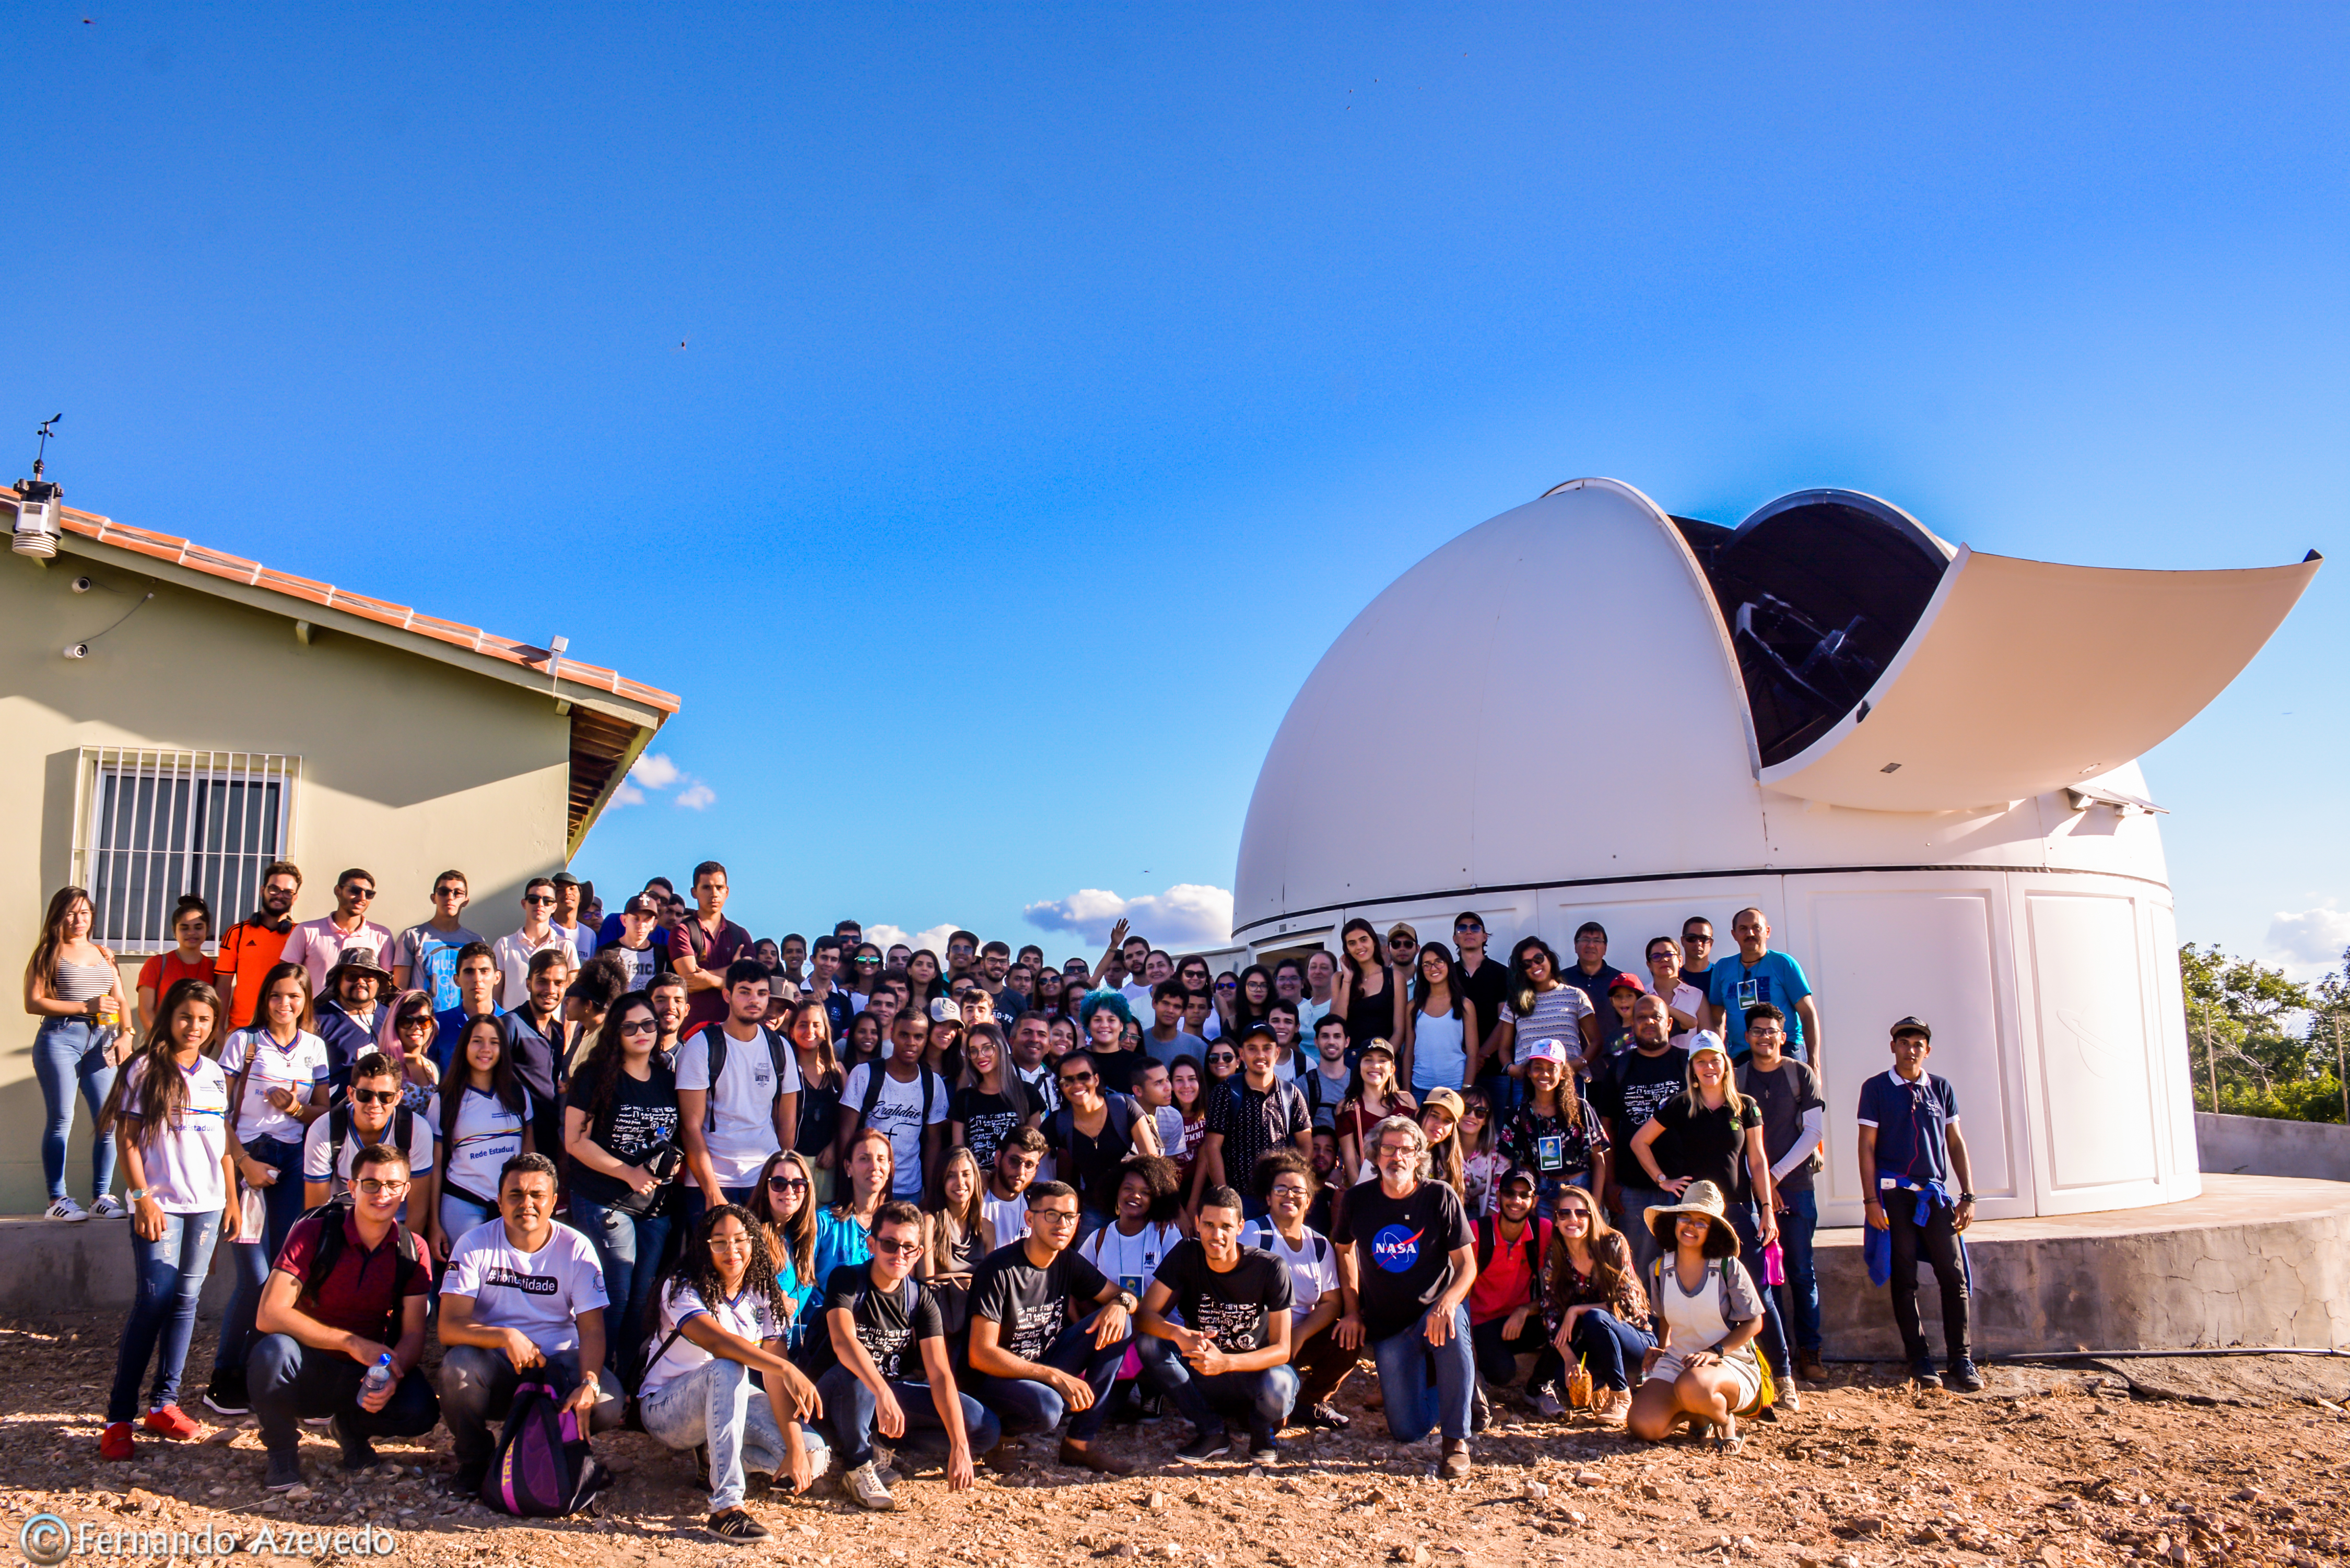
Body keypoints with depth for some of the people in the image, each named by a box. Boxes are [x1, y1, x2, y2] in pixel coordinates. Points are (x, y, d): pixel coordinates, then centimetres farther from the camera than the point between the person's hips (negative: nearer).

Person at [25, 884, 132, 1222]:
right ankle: (57, 1199, 4)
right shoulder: (47, 955, 5)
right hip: (60, 1039, -4)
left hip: (100, 1041, 4)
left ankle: (102, 1196, 6)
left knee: (109, 1119, -3)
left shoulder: (104, 956, 19)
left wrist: (124, 1036, 1)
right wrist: (86, 1007, -11)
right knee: (61, 1120, -3)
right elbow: (33, 1003, -5)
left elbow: (121, 1002, 17)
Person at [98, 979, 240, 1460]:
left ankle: (164, 1402, 14)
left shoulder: (215, 1075, 11)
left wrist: (232, 1199, 12)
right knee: (155, 1299, -9)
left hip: (207, 1204, 5)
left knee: (187, 1298, 6)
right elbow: (128, 1141, -5)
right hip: (160, 1203, -4)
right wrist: (143, 1198, -12)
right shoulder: (145, 1070, -2)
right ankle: (118, 1416, -2)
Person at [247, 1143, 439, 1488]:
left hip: (370, 1372, 2)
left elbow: (413, 1333, -6)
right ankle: (282, 1452, -7)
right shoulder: (314, 1233, -12)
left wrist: (392, 1377, -30)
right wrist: (352, 1342, -28)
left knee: (421, 1411, -27)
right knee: (273, 1350, -35)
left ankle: (351, 1425, 9)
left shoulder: (412, 1251, -3)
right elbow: (268, 1315, -21)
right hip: (308, 1369, -2)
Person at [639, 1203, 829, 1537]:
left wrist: (795, 1446, -22)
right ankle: (726, 1507, -39)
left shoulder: (764, 1296, -1)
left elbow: (774, 1378, -10)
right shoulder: (683, 1288, -15)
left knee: (813, 1456, -18)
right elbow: (716, 1341, -35)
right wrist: (786, 1369, -46)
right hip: (666, 1410, -5)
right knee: (727, 1368, -38)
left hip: (732, 1403, 5)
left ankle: (719, 1456, 7)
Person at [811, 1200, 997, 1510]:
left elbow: (940, 1373, -15)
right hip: (835, 1394, -4)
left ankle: (880, 1437, -2)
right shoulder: (846, 1280, -17)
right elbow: (843, 1342, -36)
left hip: (893, 1390, 4)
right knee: (855, 1371, -40)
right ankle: (859, 1465, -16)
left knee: (986, 1427, -13)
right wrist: (883, 1395, -53)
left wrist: (960, 1447, -27)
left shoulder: (920, 1298, -7)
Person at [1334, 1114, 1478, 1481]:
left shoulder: (1441, 1197, -11)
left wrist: (1448, 1302, -31)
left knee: (1452, 1331, -40)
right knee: (1407, 1432, -5)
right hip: (1386, 1324, 2)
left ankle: (1457, 1442, -23)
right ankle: (1423, 1383, 32)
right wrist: (1351, 1310, 8)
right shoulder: (1359, 1200, -5)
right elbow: (1345, 1250, 14)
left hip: (1434, 1309, -2)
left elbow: (1467, 1264, -11)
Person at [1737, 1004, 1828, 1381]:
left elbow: (1814, 1131, 0)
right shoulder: (1736, 1078, 7)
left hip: (1796, 1184, -1)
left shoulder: (1802, 1075, 4)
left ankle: (1809, 1351, 7)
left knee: (1802, 1271, 0)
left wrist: (1777, 1173, -5)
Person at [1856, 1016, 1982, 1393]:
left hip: (1936, 1194, 2)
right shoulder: (1876, 1089, 2)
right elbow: (1867, 1146, 0)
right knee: (1904, 1279, 0)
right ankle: (1918, 1359, 7)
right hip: (1895, 1195, -2)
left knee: (1954, 1274, -5)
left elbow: (1956, 1143, 13)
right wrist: (1871, 1200, -7)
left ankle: (1962, 1360, 1)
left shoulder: (1941, 1089, 11)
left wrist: (1968, 1195, 5)